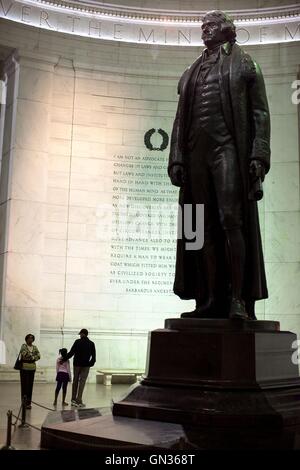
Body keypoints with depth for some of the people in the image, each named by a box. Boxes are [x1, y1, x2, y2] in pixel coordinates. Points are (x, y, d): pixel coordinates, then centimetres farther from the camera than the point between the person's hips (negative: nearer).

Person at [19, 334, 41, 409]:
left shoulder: (34, 347, 12)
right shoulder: (24, 346, -1)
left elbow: (38, 356, 2)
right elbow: (24, 353, -18)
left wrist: (32, 358, -13)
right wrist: (32, 356, -8)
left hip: (32, 368, 4)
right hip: (24, 368, -4)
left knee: (30, 386, 5)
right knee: (24, 385, -4)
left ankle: (28, 403, 10)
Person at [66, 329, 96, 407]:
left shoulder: (77, 342, -4)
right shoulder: (91, 344, 3)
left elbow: (71, 353, -7)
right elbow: (93, 356, 5)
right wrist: (91, 363, 18)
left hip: (77, 364, 0)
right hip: (86, 365, 0)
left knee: (75, 381, 13)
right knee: (82, 382, 0)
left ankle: (73, 399, 18)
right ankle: (78, 401, -7)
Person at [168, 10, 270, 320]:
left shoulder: (243, 63, 12)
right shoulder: (190, 73, 24)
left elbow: (260, 112, 3)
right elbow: (180, 119, 19)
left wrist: (259, 155, -11)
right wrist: (176, 159, 6)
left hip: (228, 147, -4)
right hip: (196, 152, 5)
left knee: (231, 219, -17)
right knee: (205, 227, -1)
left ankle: (238, 298, -16)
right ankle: (212, 300, -1)